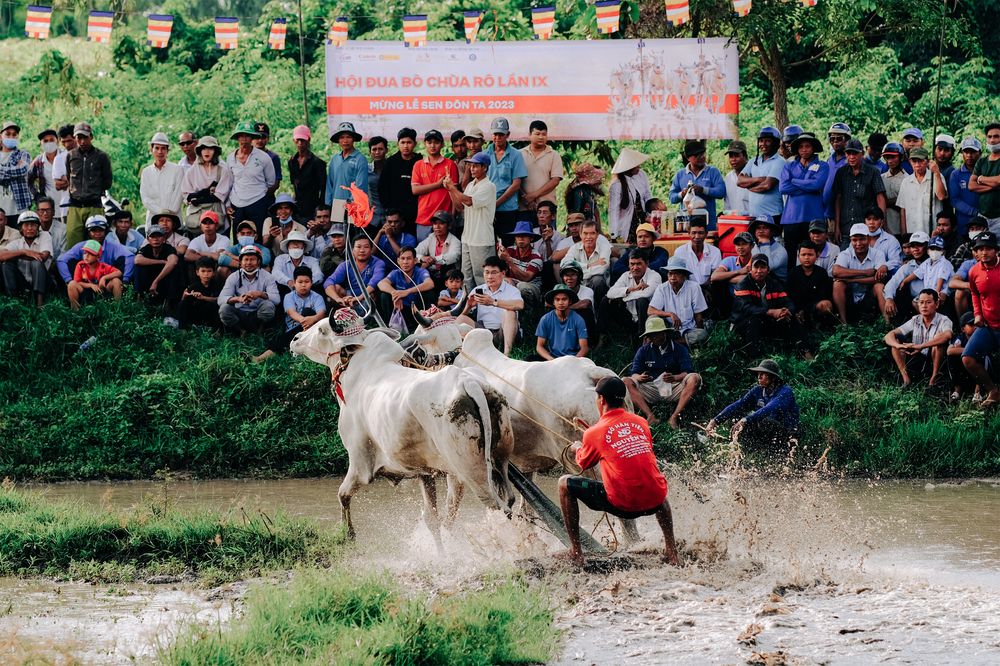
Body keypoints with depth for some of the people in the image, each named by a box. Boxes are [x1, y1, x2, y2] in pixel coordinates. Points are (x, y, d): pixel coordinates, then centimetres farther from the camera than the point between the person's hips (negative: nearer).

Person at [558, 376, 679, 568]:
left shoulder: (594, 433, -3)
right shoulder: (641, 423, 8)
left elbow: (584, 463, 17)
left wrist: (578, 449, 42)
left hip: (621, 503, -4)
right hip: (653, 501, 4)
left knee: (565, 484, 12)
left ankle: (576, 552, 11)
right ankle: (671, 550, 35)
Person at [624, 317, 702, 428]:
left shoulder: (679, 349, 4)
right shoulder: (643, 351, 10)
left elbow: (688, 372, -8)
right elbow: (634, 374, 1)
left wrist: (674, 377, -30)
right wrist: (639, 377, -25)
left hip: (674, 389, -1)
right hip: (650, 389, 1)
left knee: (695, 378, -27)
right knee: (626, 382, -24)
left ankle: (674, 417, -34)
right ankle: (650, 416, -39)